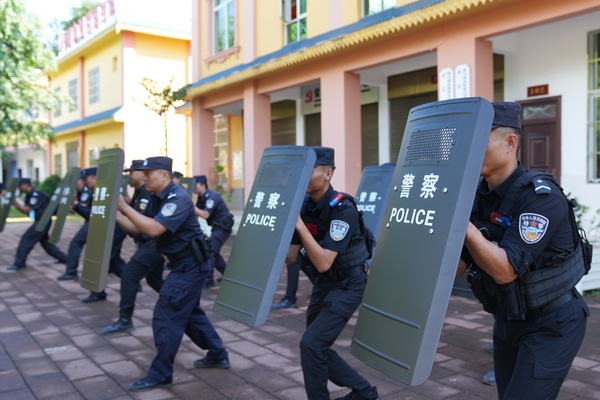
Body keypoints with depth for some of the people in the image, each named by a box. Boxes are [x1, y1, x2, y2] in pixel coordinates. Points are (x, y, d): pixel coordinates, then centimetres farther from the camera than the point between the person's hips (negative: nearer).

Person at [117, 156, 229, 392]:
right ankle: (217, 355, 33)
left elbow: (154, 229, -31)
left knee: (166, 316, -6)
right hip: (183, 264, 10)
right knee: (189, 312, 20)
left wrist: (125, 207, -25)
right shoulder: (158, 199, 10)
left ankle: (160, 374, 6)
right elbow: (138, 229, 10)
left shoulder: (178, 198, -21)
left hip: (191, 265, -10)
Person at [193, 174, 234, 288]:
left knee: (209, 251, -14)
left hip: (223, 227, -10)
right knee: (213, 251, 16)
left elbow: (205, 215, -30)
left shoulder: (212, 197, -20)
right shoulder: (201, 197, 8)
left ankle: (208, 279, -11)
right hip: (217, 227, 10)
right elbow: (196, 213, 4)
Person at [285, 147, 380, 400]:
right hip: (324, 282, 8)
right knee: (316, 346, 13)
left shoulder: (343, 210, -25)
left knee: (311, 343, -14)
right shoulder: (303, 206, -4)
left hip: (348, 284, -8)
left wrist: (300, 225, -35)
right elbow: (289, 258, -2)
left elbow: (324, 263, -32)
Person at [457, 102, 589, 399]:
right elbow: (454, 267, 0)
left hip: (551, 325, -7)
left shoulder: (540, 196, -24)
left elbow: (505, 270, -32)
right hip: (507, 320, 7)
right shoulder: (478, 197, -3)